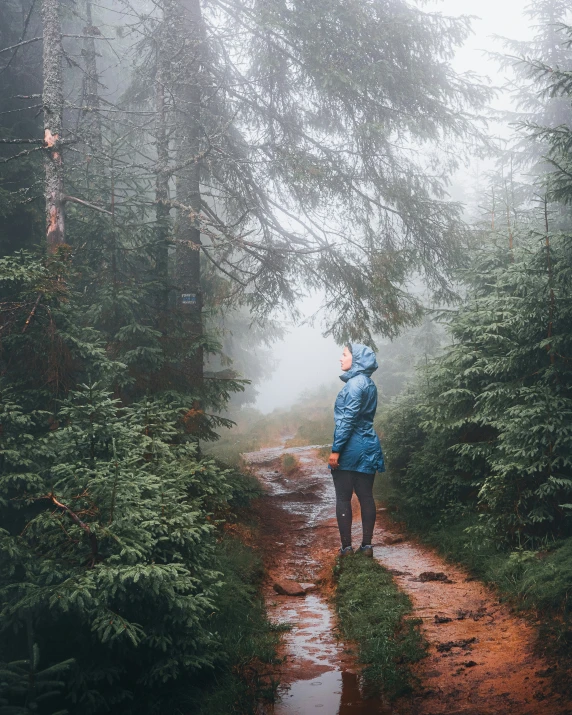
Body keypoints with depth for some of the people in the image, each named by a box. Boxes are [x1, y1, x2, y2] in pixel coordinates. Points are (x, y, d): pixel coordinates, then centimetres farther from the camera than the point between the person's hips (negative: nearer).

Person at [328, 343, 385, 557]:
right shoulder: (369, 384, 14)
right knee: (366, 496, 8)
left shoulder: (355, 383, -13)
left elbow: (348, 419, -19)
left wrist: (336, 449, -18)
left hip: (350, 448, -8)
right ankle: (367, 545, 11)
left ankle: (346, 546, 3)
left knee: (343, 498, 0)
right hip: (368, 447, 8)